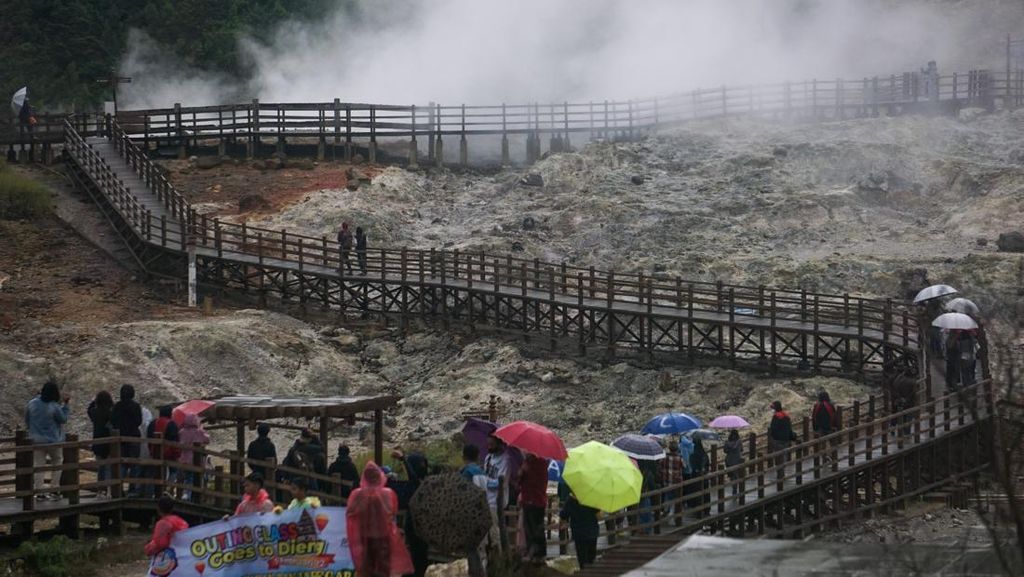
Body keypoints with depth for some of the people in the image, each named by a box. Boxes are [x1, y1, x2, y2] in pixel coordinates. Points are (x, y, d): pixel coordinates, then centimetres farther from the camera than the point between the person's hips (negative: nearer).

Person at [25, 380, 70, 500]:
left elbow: (27, 420, 7)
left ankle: (38, 492, 2)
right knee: (57, 463, 15)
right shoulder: (54, 408, -17)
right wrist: (65, 404, -2)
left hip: (36, 440, 3)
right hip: (53, 441, -3)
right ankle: (54, 490, 9)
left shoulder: (32, 404, -3)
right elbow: (63, 419, -3)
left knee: (38, 466, 6)